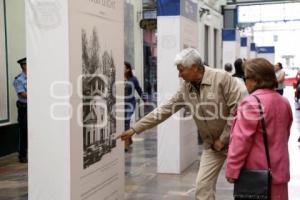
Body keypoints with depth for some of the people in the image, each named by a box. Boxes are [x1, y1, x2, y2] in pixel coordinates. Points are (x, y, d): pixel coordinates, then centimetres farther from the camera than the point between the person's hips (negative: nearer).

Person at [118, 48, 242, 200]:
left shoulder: (222, 78, -19)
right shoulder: (186, 88, -2)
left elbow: (237, 110, -19)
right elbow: (164, 110, 0)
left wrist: (223, 139, -16)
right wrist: (134, 129, -2)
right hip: (212, 145, 5)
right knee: (203, 186, 1)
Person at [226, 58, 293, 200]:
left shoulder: (252, 102, -17)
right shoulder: (284, 102, 8)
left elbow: (241, 140, -20)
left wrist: (232, 170, -14)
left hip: (256, 172, -7)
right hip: (278, 171, 7)